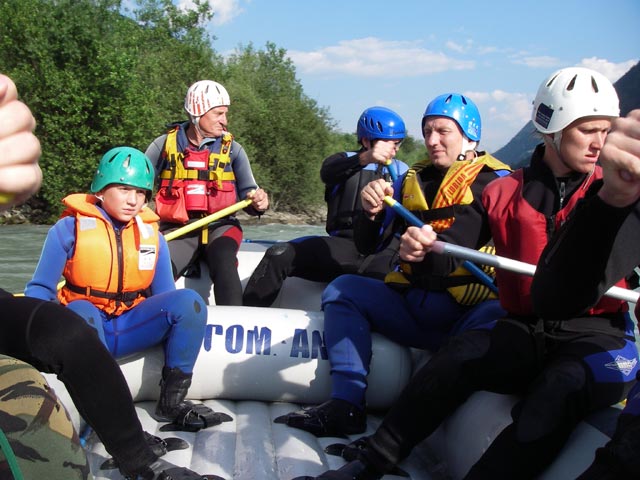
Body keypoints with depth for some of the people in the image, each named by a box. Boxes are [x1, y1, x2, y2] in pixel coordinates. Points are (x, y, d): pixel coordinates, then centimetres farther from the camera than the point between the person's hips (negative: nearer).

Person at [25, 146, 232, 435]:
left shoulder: (152, 235, 6)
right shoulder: (70, 228, -5)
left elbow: (165, 297, 8)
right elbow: (40, 290, -5)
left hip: (130, 328, 4)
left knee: (189, 301, -20)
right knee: (80, 311, -38)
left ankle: (172, 402, -13)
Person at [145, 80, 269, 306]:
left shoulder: (232, 149, 7)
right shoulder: (165, 144, 5)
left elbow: (247, 193, 5)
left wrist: (257, 202, -18)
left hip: (220, 227, 0)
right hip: (177, 230, 0)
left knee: (223, 261, -32)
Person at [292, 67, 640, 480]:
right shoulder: (503, 193, 7)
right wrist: (423, 249, -24)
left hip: (599, 334, -1)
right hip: (524, 330, 1)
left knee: (563, 387, -34)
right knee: (464, 352, -28)